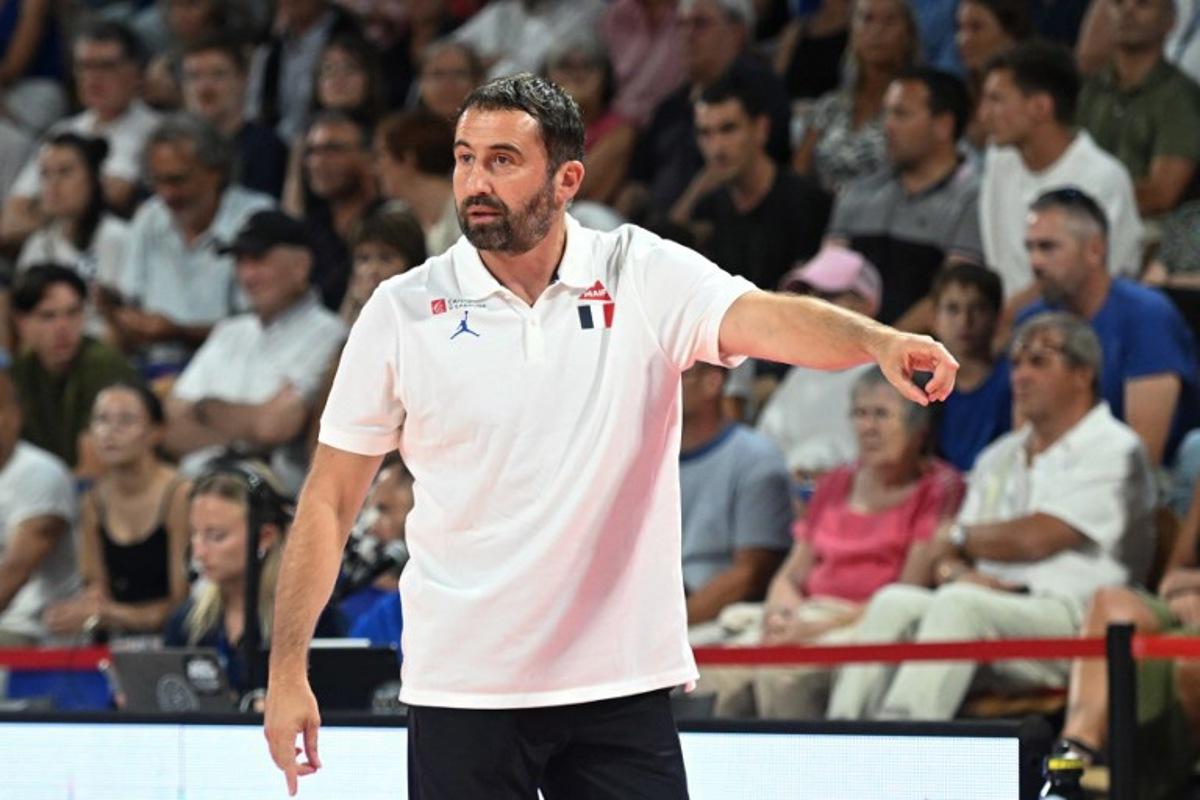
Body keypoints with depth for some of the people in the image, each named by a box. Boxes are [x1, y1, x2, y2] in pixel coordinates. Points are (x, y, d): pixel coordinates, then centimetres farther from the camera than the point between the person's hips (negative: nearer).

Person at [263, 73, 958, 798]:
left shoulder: (645, 276, -1)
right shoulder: (403, 311, 0)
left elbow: (762, 318, -19)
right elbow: (331, 498, 3)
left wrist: (878, 341, -40)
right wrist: (288, 670, -2)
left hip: (621, 684, 0)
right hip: (462, 686, 0)